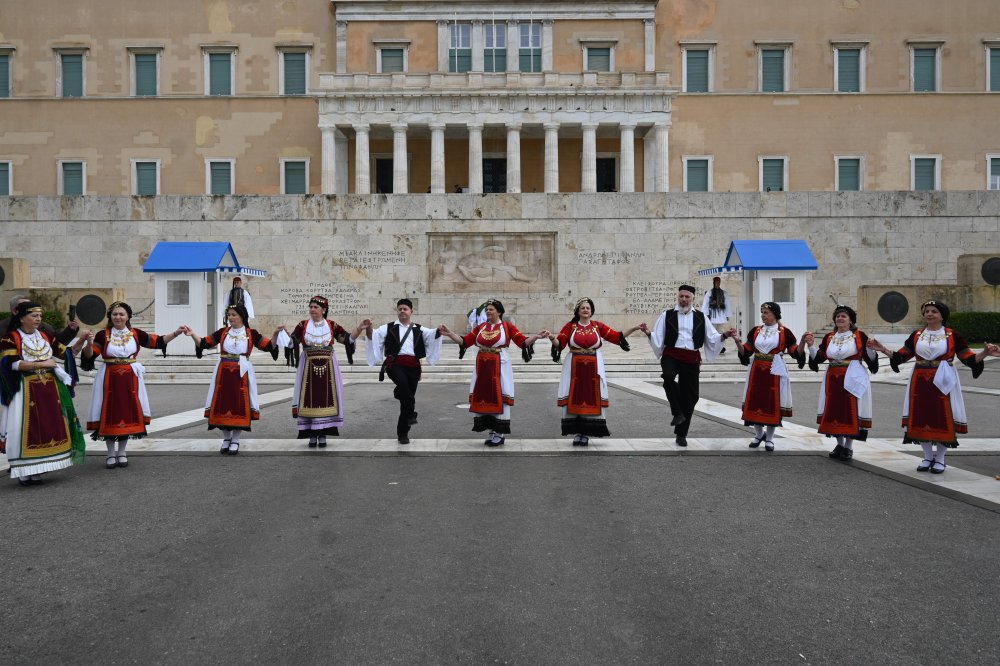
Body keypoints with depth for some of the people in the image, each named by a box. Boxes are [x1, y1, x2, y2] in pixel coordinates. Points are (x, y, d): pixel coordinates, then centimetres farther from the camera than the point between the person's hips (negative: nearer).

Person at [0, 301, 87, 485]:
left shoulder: (45, 336, 12)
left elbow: (66, 352, 13)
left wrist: (81, 341, -2)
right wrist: (42, 363, -13)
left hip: (49, 389, 5)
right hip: (26, 391, -5)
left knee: (48, 427, 3)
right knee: (27, 429, -4)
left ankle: (37, 470, 12)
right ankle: (24, 472, 4)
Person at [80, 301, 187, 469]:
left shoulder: (136, 333, 3)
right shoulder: (103, 335, -2)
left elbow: (158, 341, 4)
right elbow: (89, 356, -5)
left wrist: (176, 332, -4)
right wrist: (89, 343, -24)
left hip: (130, 378, 2)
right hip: (109, 379, -2)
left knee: (128, 414, 6)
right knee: (110, 415, 3)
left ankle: (122, 452, 21)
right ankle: (111, 454, 17)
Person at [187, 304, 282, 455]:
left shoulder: (251, 333, 0)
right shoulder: (223, 332, 5)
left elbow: (269, 346, -4)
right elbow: (204, 343, 3)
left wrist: (276, 334, -20)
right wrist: (192, 334, -11)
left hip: (242, 373, -2)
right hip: (224, 373, 2)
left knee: (239, 405, 0)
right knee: (223, 404, 3)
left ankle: (235, 440, 12)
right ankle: (226, 438, 20)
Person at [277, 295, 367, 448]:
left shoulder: (332, 325, 2)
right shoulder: (302, 325, 3)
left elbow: (348, 339, -1)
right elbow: (291, 342, 0)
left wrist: (359, 329, -16)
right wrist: (283, 332, -17)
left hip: (327, 367, 0)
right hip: (308, 367, 0)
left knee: (326, 399, 0)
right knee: (310, 399, 0)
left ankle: (323, 434, 9)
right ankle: (312, 435, 9)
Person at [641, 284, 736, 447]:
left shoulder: (700, 317, 10)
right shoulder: (667, 315, 5)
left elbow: (712, 338, 10)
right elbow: (658, 338, 2)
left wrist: (724, 336, -9)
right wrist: (649, 333, -19)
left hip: (691, 359, 2)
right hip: (671, 355, -2)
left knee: (689, 397, 4)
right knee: (668, 376, -36)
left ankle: (681, 434, 20)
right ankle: (677, 413, -19)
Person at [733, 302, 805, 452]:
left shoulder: (784, 332, -3)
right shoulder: (755, 331, 7)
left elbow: (796, 352, -2)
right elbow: (746, 352, 11)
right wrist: (738, 342, -4)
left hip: (775, 372, -3)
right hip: (757, 371, 3)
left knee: (773, 404, 1)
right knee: (754, 402, 4)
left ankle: (769, 438, 16)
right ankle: (759, 434, 26)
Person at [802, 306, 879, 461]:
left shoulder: (859, 336, 1)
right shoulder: (829, 337, 11)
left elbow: (870, 358, -1)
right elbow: (818, 357, 8)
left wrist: (870, 348, -20)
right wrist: (811, 345, -4)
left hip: (852, 379, -4)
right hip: (832, 380, 4)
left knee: (851, 411, -2)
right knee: (834, 411, 6)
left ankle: (848, 447, 10)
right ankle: (840, 444, 22)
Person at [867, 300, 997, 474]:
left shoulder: (953, 335, -1)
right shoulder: (916, 335, 7)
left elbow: (968, 358, -3)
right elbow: (900, 356, 9)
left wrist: (985, 353, -20)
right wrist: (882, 349, -1)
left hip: (943, 382, -3)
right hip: (920, 382, 3)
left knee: (943, 419, 1)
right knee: (921, 418, 6)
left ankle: (940, 459, 17)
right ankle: (928, 457, 22)